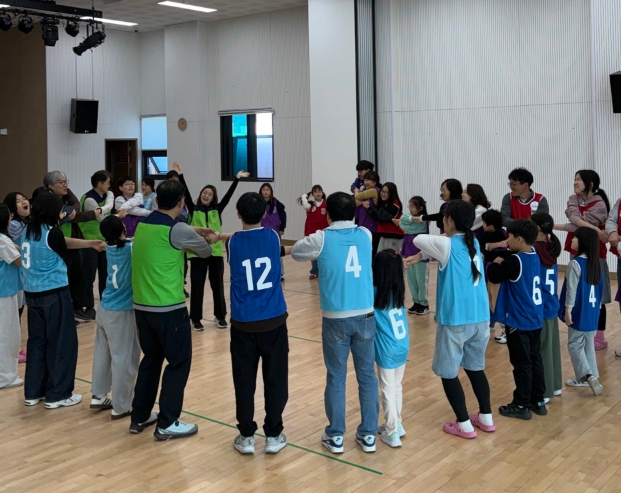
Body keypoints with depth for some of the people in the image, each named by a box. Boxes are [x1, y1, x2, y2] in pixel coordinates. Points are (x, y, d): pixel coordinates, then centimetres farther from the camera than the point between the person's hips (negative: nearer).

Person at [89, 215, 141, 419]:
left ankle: (99, 396, 27)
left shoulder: (110, 247, 3)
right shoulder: (130, 248, -16)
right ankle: (121, 406, 9)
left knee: (103, 353, 16)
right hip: (122, 312, -7)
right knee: (124, 360, 1)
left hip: (105, 309, 7)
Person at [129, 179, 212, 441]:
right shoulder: (177, 230, -14)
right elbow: (205, 251, 3)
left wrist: (192, 232, 25)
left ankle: (139, 417, 27)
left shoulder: (143, 225, 7)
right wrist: (196, 237, 24)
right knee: (179, 363, 5)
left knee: (151, 358, 20)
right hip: (169, 308, -7)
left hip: (141, 306, 7)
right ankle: (167, 424, 7)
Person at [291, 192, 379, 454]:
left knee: (336, 377, 8)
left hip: (336, 318, -2)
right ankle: (368, 434, 18)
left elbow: (295, 252, 11)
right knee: (367, 375, 11)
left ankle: (335, 436, 16)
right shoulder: (365, 235, 3)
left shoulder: (322, 239, -5)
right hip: (365, 316, 3)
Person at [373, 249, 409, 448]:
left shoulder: (375, 294, -15)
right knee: (397, 387, 21)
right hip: (403, 347, 6)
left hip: (386, 351, -6)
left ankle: (392, 433, 14)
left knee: (388, 391, 6)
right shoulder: (399, 291, 1)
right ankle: (396, 424, 34)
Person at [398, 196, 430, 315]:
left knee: (421, 279, 0)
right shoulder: (411, 216, 10)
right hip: (410, 252, 7)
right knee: (411, 279, 10)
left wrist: (402, 223, -6)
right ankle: (416, 302, 20)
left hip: (420, 253, -7)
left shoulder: (423, 220, -13)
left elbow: (407, 228, -19)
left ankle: (424, 304, 10)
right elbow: (402, 219, -7)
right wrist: (411, 219, -18)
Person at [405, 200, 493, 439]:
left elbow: (419, 239, 4)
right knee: (475, 367, 20)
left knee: (448, 373, 6)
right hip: (480, 318, 7)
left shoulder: (448, 245, -13)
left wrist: (443, 236, 18)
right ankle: (486, 418, 27)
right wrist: (417, 258, 14)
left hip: (455, 320, -7)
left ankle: (464, 425, 11)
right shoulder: (474, 242, 8)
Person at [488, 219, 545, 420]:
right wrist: (503, 263, 3)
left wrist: (496, 263, 0)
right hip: (535, 319, 8)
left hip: (518, 321, -8)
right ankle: (538, 401, 24)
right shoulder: (534, 256, 5)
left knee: (522, 363, 0)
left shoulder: (515, 261, -20)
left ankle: (521, 406, 9)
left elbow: (494, 275, -17)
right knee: (535, 360, 15)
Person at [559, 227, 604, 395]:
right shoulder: (596, 263, 5)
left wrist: (567, 310, -12)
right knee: (588, 345, 16)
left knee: (575, 345, 3)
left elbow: (572, 290, -18)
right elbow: (599, 287, 13)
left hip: (579, 312, -7)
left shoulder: (575, 264, -18)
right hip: (592, 312, 7)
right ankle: (588, 377, 22)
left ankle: (588, 375, -8)